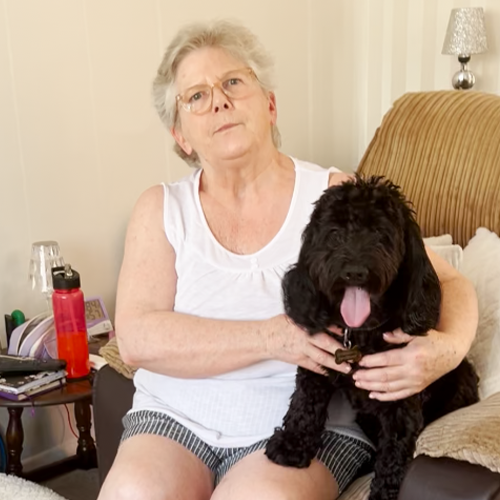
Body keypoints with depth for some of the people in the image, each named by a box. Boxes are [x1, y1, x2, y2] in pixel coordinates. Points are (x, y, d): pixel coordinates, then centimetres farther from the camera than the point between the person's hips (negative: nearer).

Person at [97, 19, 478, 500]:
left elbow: (451, 284, 2)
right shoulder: (160, 209, 4)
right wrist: (273, 337, -20)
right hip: (176, 417, 2)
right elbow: (136, 338, -9)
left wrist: (446, 348, -21)